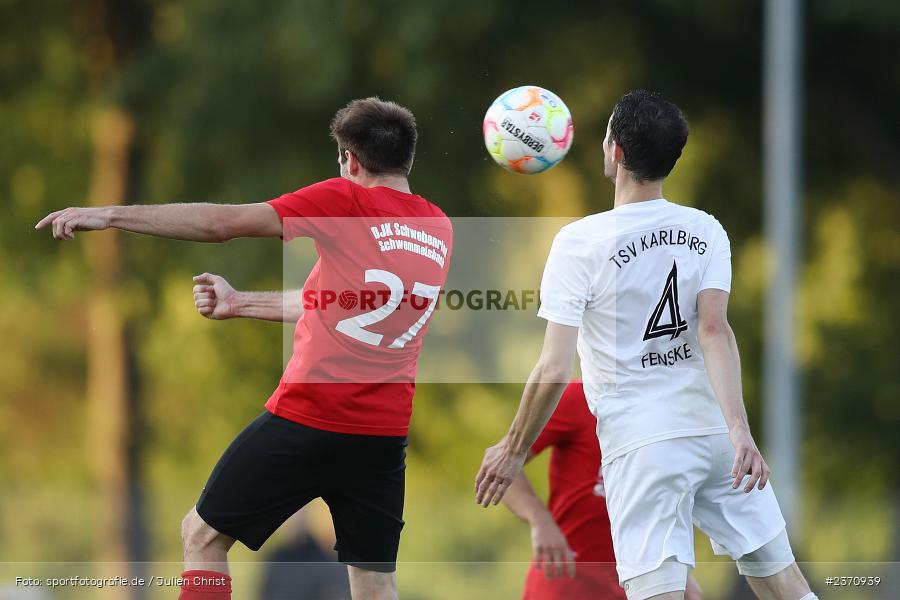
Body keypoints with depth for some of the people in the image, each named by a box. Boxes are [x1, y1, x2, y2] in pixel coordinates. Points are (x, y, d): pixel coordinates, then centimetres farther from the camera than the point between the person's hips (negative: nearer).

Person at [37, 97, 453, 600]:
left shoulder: (346, 201, -7)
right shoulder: (438, 228, 12)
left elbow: (221, 223, -9)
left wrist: (110, 215, -4)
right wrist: (240, 305, 30)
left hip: (309, 415, -6)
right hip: (386, 432, 6)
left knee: (203, 535, 11)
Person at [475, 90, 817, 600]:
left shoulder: (580, 242, -8)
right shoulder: (706, 231, 2)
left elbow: (554, 371, -10)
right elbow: (714, 330, -13)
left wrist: (514, 450, 3)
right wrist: (739, 430, -22)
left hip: (642, 446, -4)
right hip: (718, 434, 4)